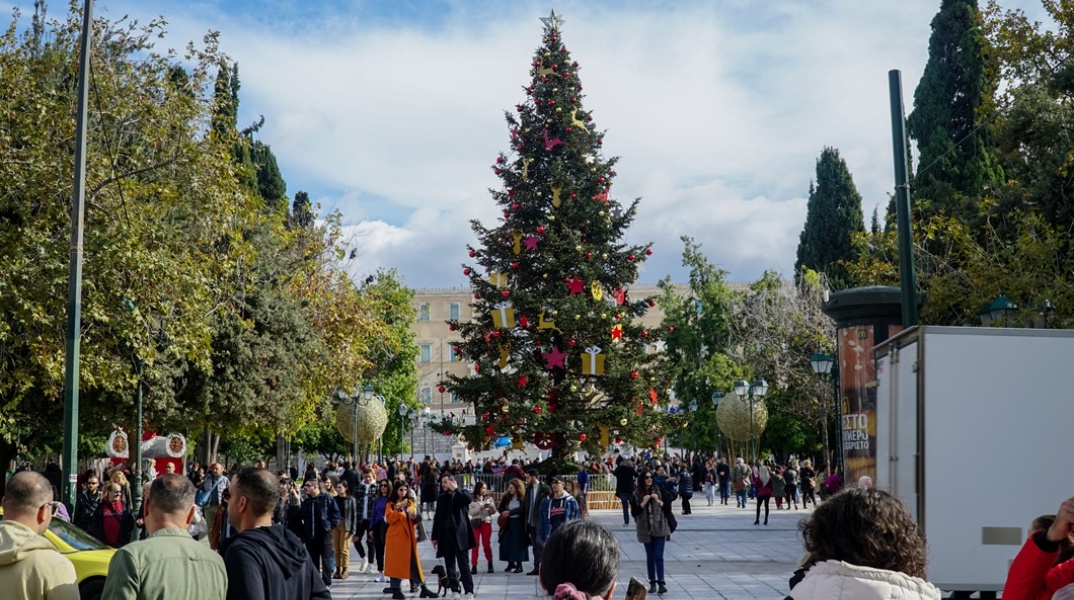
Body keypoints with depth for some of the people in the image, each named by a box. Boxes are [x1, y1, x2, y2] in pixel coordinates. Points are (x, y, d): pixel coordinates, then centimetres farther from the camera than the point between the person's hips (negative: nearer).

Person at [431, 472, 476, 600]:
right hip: (445, 534, 5)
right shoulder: (441, 498, 13)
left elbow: (470, 499, -23)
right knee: (450, 565, 5)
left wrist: (455, 489, -15)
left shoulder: (462, 495, 2)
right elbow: (437, 518, 14)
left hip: (459, 534, -4)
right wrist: (434, 536, 11)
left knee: (463, 565, -6)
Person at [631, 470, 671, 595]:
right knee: (650, 557, 8)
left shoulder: (660, 490, -1)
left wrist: (659, 501, -16)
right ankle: (652, 583, 13)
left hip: (659, 528, -1)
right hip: (645, 529, 1)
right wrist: (643, 503, -15)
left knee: (658, 556, -8)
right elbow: (633, 512, -3)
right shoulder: (636, 494, 0)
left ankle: (661, 583, -9)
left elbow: (668, 505, 0)